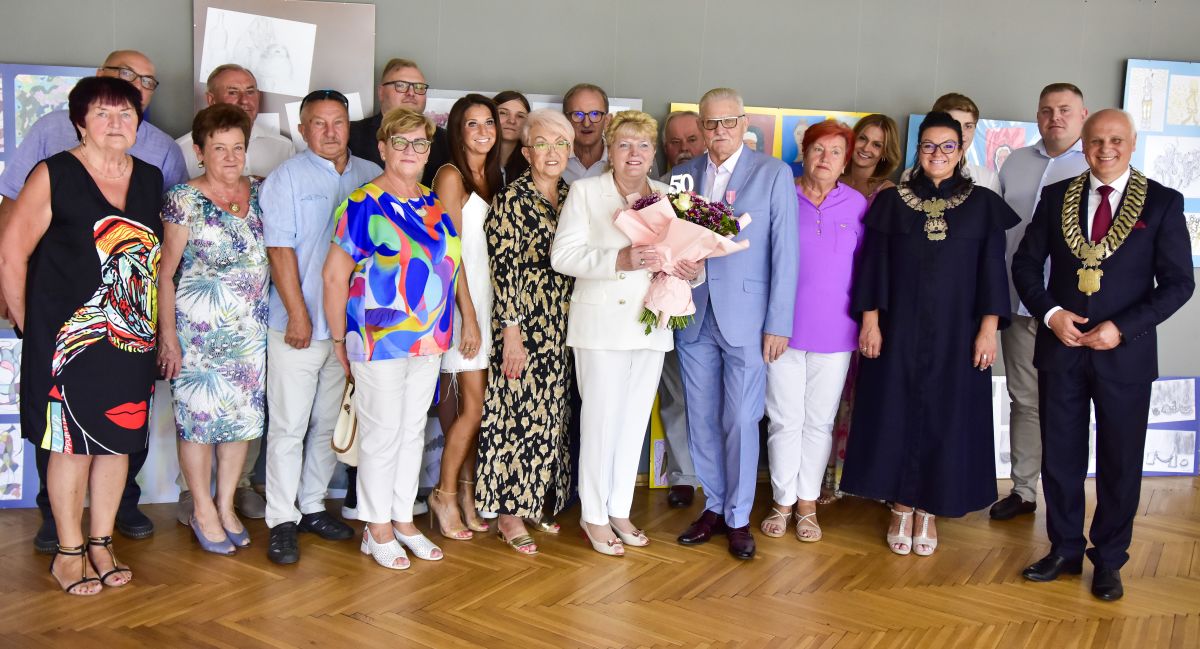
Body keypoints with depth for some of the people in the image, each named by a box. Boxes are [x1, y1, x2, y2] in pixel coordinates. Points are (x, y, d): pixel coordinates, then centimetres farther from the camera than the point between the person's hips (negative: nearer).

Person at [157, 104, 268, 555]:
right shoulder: (184, 200, -7)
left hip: (253, 328, 5)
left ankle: (226, 505, 26)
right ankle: (203, 510, 20)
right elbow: (165, 272, -6)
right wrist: (168, 335, -10)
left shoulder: (261, 193, 6)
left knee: (244, 415, 10)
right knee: (200, 415, 4)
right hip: (200, 329, -4)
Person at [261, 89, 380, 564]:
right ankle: (282, 520, 8)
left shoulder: (370, 177, 9)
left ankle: (313, 506, 26)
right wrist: (297, 312, -12)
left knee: (330, 423, 13)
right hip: (299, 324, -4)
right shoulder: (287, 178, -2)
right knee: (289, 425, -1)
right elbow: (280, 248, -7)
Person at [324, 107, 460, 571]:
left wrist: (444, 330, 10)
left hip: (428, 339, 6)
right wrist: (340, 340, -7)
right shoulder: (363, 204, -9)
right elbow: (334, 275, -8)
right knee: (382, 432, 1)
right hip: (379, 338, -6)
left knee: (413, 429, 14)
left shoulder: (437, 205, 9)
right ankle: (377, 528, 16)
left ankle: (403, 519, 27)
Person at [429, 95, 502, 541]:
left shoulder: (492, 178, 16)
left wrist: (482, 311, 9)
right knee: (472, 406, -6)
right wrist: (468, 314, -14)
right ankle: (445, 495, 10)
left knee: (475, 407, 7)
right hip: (461, 299, -7)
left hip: (487, 298, 7)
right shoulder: (451, 176, -6)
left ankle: (467, 498, 17)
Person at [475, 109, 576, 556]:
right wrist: (511, 332, -17)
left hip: (562, 329, 7)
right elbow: (503, 268, -13)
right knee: (518, 414, -2)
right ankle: (509, 513, 9)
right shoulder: (512, 199, -9)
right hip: (524, 325, -7)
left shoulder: (572, 197, 11)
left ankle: (538, 502, 25)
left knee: (551, 416, 12)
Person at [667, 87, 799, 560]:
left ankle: (738, 518, 16)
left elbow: (785, 253, -4)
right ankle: (714, 507, 25)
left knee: (741, 422, 1)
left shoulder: (774, 174, -1)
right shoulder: (683, 175, 8)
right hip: (694, 317, 3)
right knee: (701, 421, 10)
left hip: (746, 319, -3)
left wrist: (778, 324, -7)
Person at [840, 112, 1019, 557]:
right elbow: (873, 265, 2)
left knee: (947, 416, 6)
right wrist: (870, 320, -5)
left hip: (956, 333, 0)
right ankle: (901, 508, 19)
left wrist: (989, 328, -6)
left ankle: (929, 510, 20)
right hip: (898, 328, 0)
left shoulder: (983, 204, 2)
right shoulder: (891, 201, 3)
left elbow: (992, 270, 0)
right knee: (896, 413, 4)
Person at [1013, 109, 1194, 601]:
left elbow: (1178, 282, -4)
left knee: (1120, 463, 8)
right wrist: (1050, 312, -10)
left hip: (1125, 353, -2)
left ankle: (1109, 561, 24)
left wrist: (1123, 328, -15)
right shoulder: (1056, 197, 5)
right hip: (1061, 346, 2)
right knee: (1060, 457, 10)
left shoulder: (1162, 203, -2)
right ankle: (1064, 550, 26)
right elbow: (1026, 263, 6)